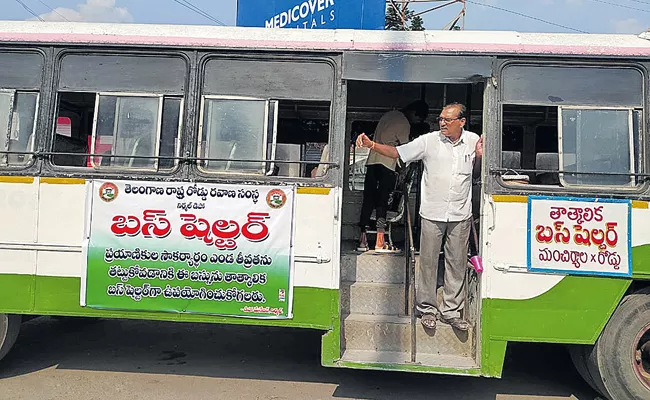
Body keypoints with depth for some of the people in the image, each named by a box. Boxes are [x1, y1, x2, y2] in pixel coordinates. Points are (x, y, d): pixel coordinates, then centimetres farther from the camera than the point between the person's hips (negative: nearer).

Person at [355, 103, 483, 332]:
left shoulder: (473, 141, 4)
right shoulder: (429, 141, -4)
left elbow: (477, 174, 15)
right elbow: (396, 152, -5)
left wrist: (480, 157, -4)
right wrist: (371, 145, -18)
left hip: (461, 215, 2)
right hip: (432, 213, -2)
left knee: (457, 263, 9)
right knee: (428, 261, 4)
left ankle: (451, 311, 23)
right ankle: (427, 309, 20)